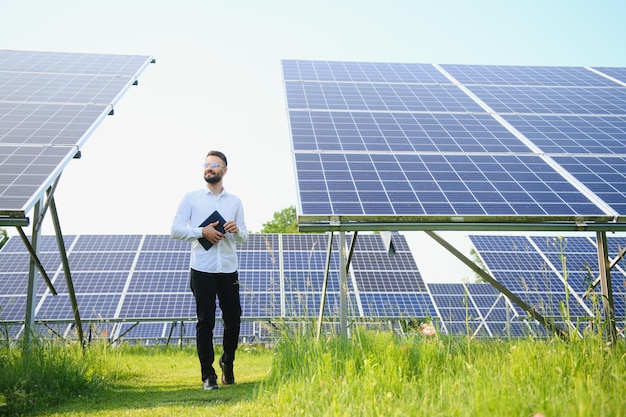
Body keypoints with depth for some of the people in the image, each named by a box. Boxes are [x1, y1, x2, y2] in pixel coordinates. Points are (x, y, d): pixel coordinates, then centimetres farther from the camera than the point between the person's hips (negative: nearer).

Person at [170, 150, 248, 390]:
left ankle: (228, 362, 31)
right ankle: (208, 375, 10)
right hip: (202, 269, -2)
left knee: (233, 319, 4)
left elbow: (243, 238, 14)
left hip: (228, 269, 2)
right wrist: (202, 232, -12)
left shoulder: (235, 201, 13)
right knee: (205, 322, 1)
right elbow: (175, 230, -1)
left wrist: (236, 230, -8)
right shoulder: (191, 198, 5)